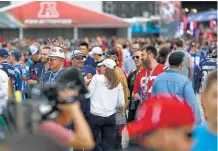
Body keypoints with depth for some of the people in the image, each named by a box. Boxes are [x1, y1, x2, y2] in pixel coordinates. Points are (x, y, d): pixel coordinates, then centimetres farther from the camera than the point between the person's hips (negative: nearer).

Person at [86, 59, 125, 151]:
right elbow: (121, 103, 6)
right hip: (110, 117, 2)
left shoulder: (97, 77, -4)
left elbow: (87, 94, -2)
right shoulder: (118, 83, 5)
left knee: (95, 143, 8)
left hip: (95, 116, -2)